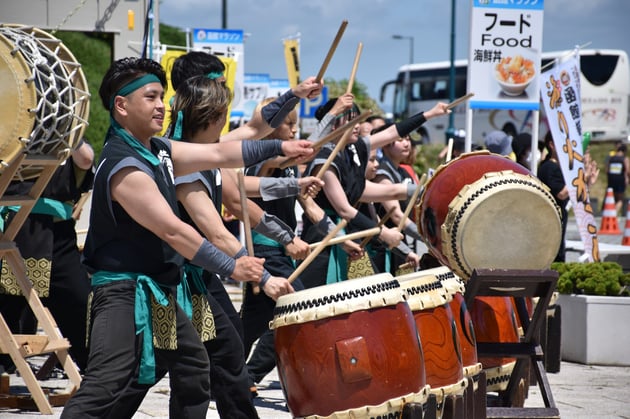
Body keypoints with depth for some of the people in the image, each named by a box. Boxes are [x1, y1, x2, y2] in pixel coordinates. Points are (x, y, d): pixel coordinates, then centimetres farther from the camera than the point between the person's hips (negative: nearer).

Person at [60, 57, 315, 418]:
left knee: (193, 367, 23)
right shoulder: (125, 167, -21)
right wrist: (233, 268, -19)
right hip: (124, 291, -11)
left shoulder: (158, 151, 8)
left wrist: (279, 148, 4)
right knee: (108, 385, -22)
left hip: (159, 291, 11)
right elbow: (173, 231, -22)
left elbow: (218, 154, 12)